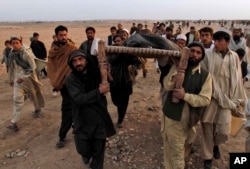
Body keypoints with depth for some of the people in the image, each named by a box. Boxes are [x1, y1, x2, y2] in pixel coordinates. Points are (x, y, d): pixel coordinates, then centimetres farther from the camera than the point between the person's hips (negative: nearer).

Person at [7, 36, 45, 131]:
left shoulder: (26, 52, -16)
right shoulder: (12, 53, 0)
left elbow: (33, 67, -16)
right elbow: (11, 67, 11)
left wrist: (23, 77, -20)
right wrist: (10, 79, 17)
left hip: (29, 77, -3)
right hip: (18, 78, 4)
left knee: (33, 94, 16)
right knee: (17, 99, -4)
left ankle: (37, 109, 45)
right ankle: (14, 122, -4)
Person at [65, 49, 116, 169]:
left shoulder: (97, 73, -6)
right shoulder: (71, 79, -13)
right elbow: (79, 99, -23)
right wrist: (99, 91, -21)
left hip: (100, 119, 2)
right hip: (83, 121, -1)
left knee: (98, 151, 14)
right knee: (83, 150, 13)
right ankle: (86, 154, 50)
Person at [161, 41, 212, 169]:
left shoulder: (205, 75, -5)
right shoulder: (177, 66, 0)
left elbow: (205, 99, -12)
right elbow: (167, 86, -13)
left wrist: (185, 96, -24)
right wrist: (179, 69, -25)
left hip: (183, 119, -2)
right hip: (169, 114, 3)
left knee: (177, 152, 12)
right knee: (168, 148, 20)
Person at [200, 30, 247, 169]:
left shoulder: (234, 57, 6)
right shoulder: (208, 54, -5)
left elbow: (237, 79, 10)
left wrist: (236, 99, 10)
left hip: (226, 98, 2)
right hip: (209, 96, -2)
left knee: (223, 131, -1)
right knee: (207, 127, 5)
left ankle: (215, 143, 36)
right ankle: (207, 156, 27)